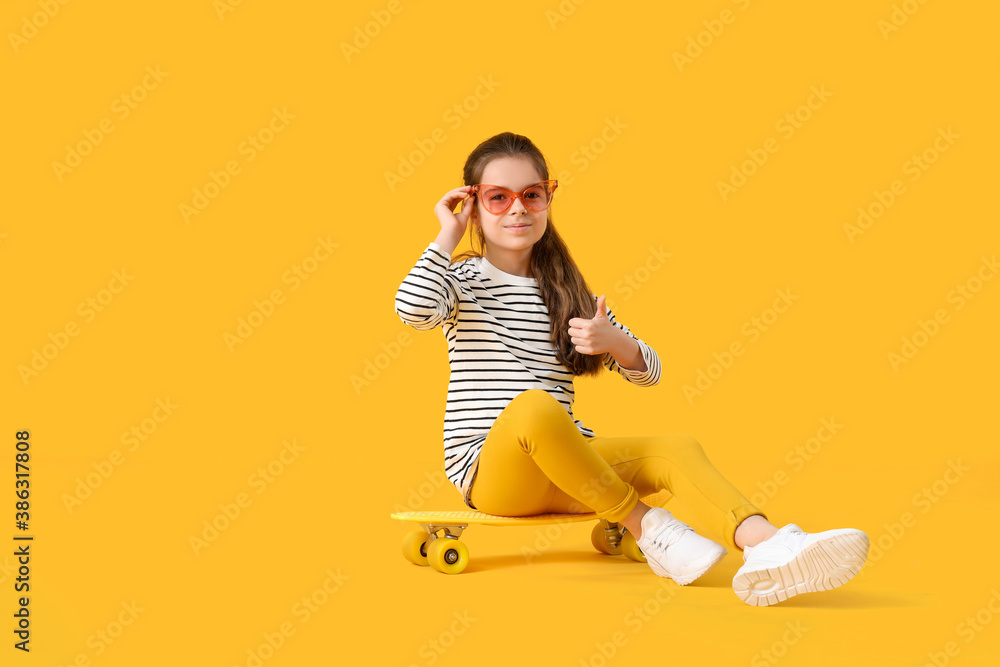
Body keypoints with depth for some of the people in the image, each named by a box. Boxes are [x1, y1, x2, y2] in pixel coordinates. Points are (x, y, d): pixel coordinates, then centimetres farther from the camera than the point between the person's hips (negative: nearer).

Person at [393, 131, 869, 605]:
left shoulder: (567, 292, 16)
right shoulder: (464, 280, 5)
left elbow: (647, 372, 13)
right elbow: (413, 309, -22)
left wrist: (614, 342, -11)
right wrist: (448, 236, -8)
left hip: (561, 468, 5)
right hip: (485, 471, -4)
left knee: (677, 449, -20)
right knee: (534, 405, -38)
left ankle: (766, 545, -45)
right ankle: (647, 527, -25)